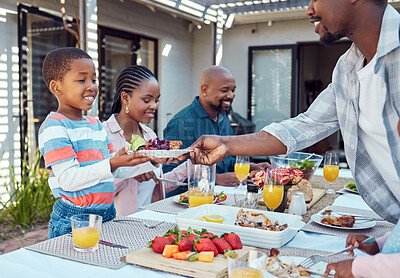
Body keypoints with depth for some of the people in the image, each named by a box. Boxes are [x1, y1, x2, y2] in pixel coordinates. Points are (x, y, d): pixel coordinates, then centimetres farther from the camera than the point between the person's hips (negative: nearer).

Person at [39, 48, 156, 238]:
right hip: (73, 221, -7)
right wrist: (111, 165, -28)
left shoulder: (96, 125, 14)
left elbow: (117, 169, 13)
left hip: (106, 214, 7)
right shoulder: (54, 126, -11)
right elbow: (68, 179, -20)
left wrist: (150, 159, -1)